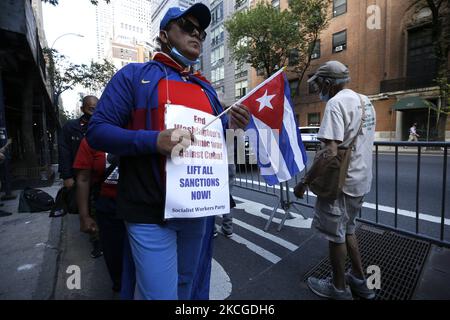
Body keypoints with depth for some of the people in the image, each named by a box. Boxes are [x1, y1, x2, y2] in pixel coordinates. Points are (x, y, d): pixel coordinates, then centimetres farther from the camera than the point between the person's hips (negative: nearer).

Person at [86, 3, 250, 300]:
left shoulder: (206, 88, 14)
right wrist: (153, 140, -25)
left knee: (185, 285, 24)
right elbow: (97, 131, -9)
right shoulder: (134, 74, -2)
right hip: (151, 212, -5)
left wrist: (231, 126, -5)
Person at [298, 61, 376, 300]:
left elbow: (331, 151, -26)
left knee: (335, 235, 7)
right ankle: (360, 281, 36)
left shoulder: (336, 103, -17)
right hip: (360, 179, 9)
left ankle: (339, 289, 26)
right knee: (347, 230, 23)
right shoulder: (365, 101, 13)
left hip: (341, 181, -9)